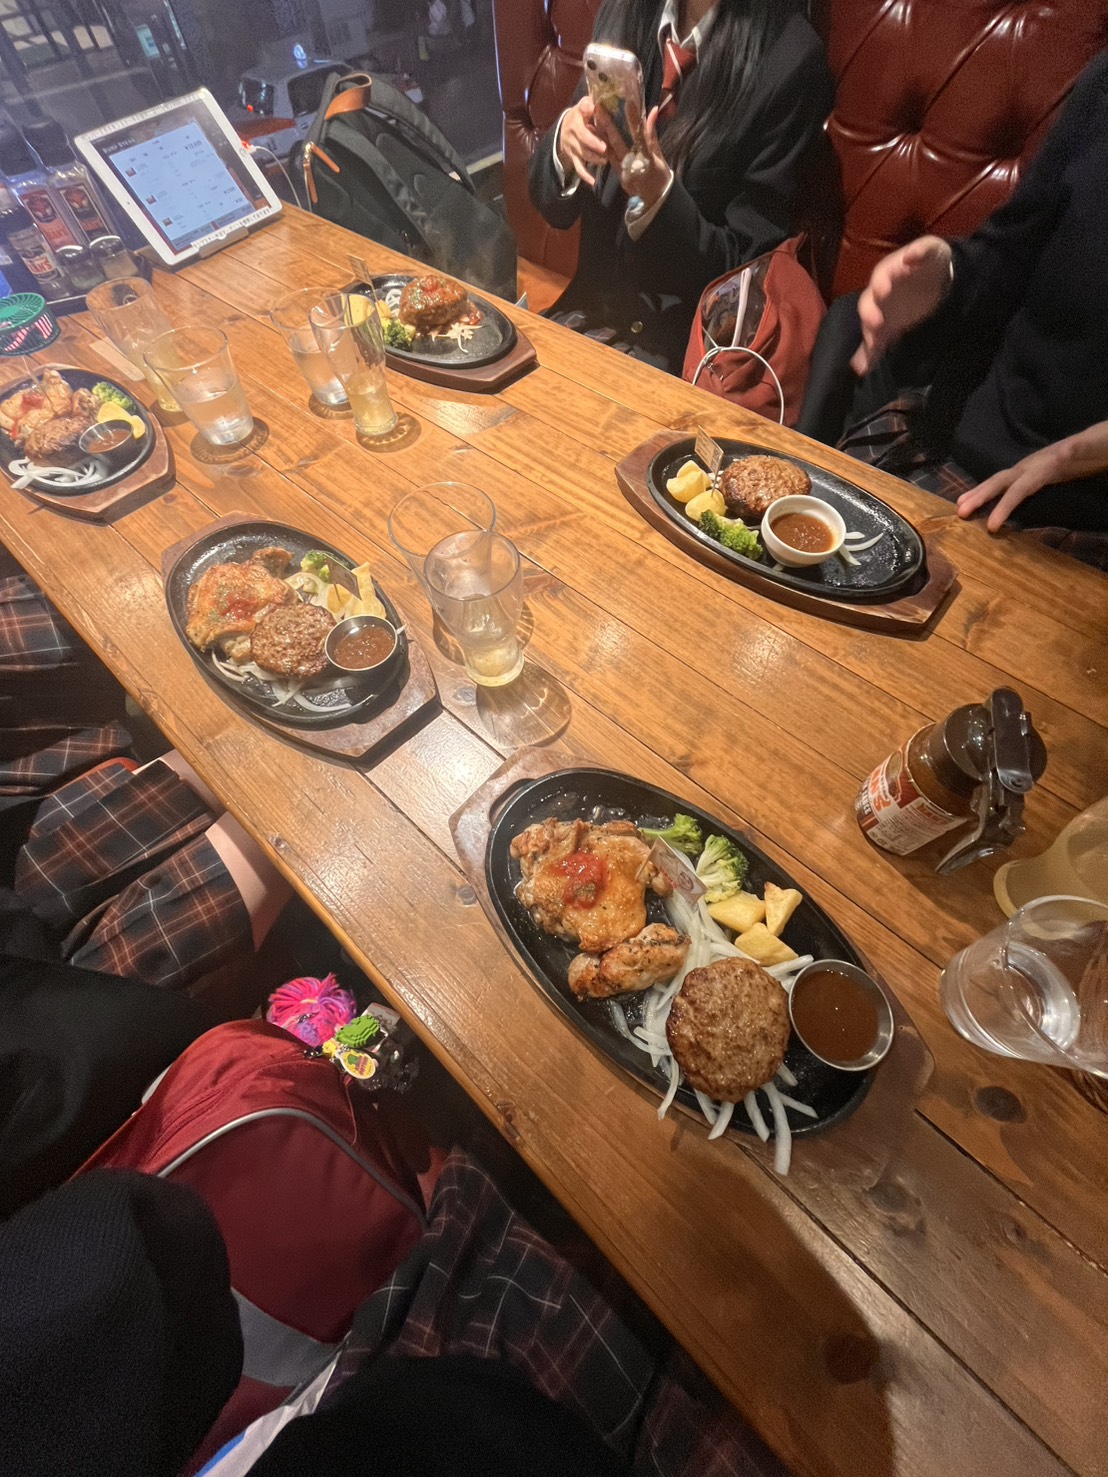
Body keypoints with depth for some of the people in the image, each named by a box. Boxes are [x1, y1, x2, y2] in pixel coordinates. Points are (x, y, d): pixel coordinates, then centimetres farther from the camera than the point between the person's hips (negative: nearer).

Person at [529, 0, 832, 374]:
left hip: (686, 342, -5)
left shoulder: (790, 59, -13)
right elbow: (552, 202, 8)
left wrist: (659, 192, -26)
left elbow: (745, 278, -14)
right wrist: (565, 143, -14)